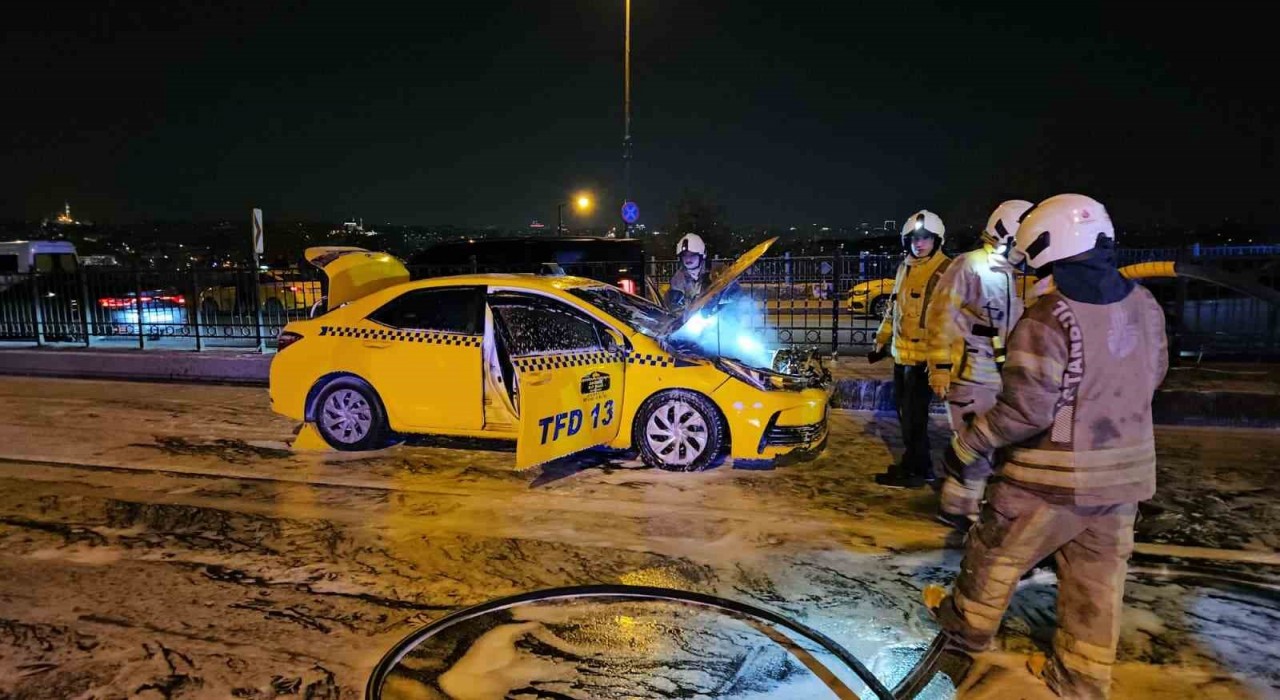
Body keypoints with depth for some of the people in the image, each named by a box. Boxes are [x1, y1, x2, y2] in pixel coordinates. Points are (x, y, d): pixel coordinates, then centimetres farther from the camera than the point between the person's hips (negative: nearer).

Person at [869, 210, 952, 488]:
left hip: (924, 356, -8)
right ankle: (919, 465, 27)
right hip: (901, 353, 8)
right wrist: (881, 342, 23)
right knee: (905, 411, 15)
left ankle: (915, 470, 9)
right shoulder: (904, 268, 15)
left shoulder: (945, 271, -11)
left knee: (914, 414, -3)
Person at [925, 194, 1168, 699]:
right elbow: (1151, 376, 13)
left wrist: (966, 445, -13)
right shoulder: (1144, 305, 0)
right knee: (1098, 575, 17)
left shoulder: (1047, 321, -24)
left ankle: (967, 626, 36)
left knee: (999, 552, 15)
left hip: (1058, 476, -6)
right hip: (1125, 470, 7)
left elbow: (1025, 409, -25)